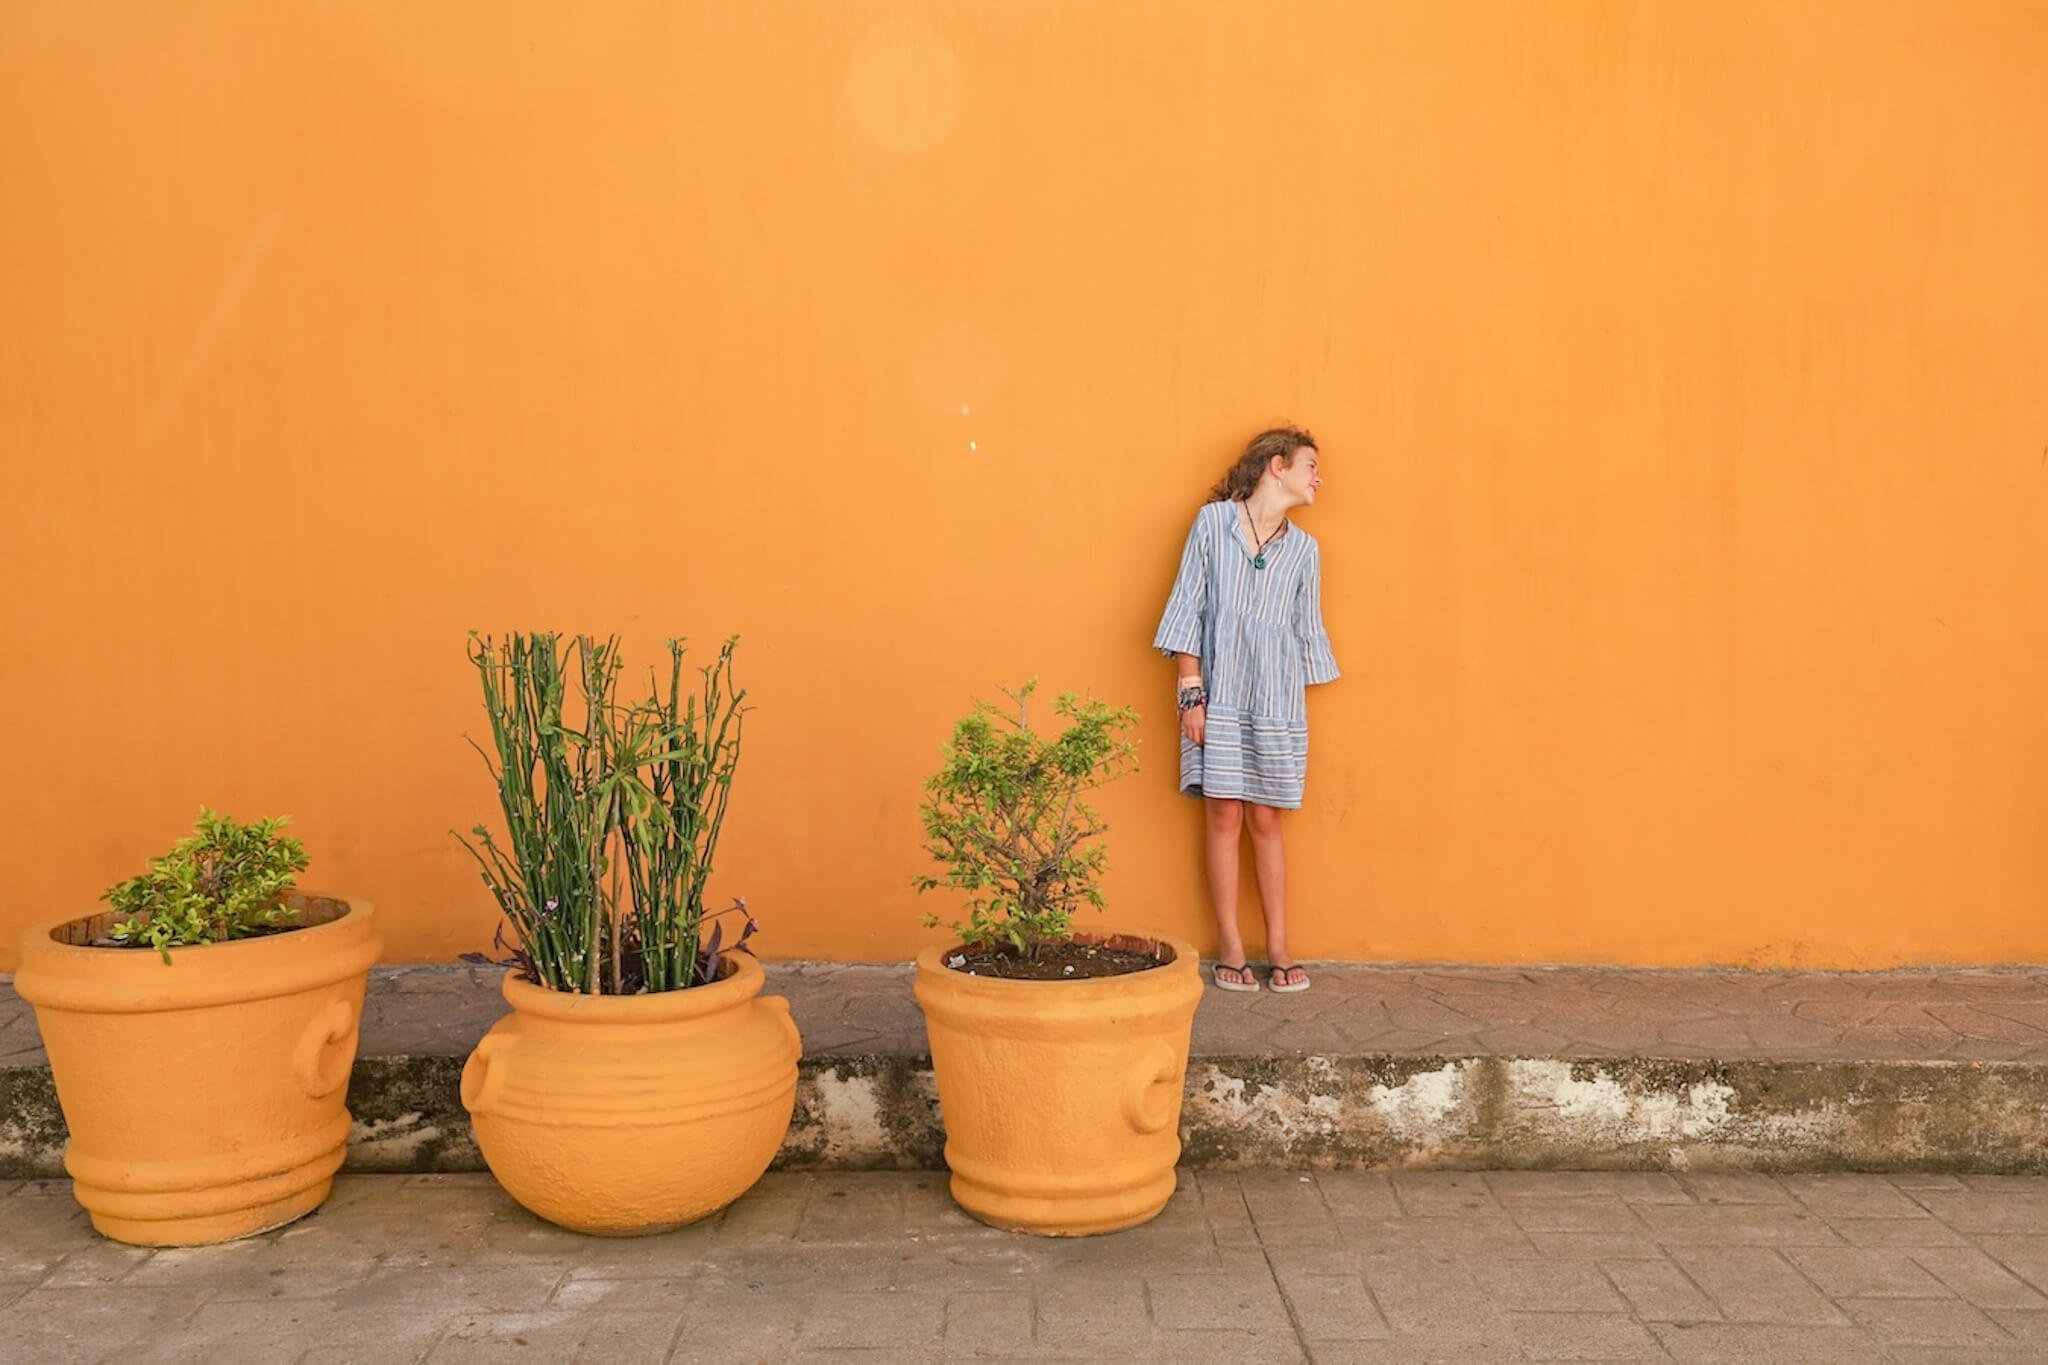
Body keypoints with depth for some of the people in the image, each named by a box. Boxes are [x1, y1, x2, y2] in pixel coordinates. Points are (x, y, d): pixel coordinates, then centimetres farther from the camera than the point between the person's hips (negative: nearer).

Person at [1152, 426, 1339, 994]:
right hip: (1219, 695, -2)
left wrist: (1300, 711, 9)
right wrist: (1191, 691, -7)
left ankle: (1278, 944, 12)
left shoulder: (1303, 549, 11)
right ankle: (1229, 943, 9)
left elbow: (1306, 631, 14)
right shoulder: (1213, 521, 1)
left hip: (1277, 701, 2)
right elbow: (1189, 607, -1)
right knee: (1224, 817, 0)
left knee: (1265, 820, 4)